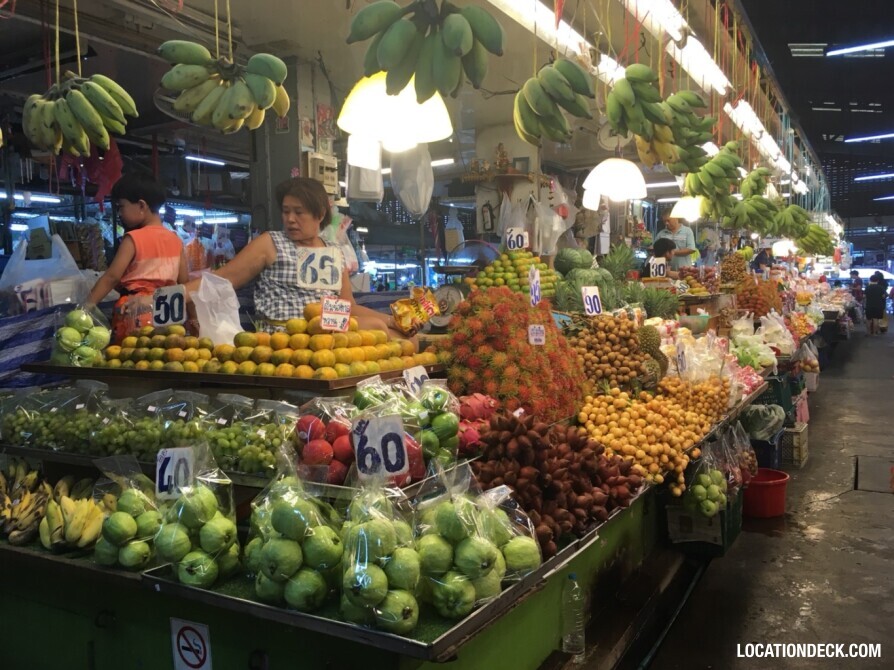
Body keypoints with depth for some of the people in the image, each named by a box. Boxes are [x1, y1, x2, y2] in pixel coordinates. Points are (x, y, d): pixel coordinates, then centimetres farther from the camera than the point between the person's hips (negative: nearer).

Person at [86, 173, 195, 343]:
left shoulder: (133, 239, -7)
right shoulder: (175, 240, 7)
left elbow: (111, 277, -11)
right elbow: (185, 282, 8)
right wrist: (192, 317, 14)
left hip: (135, 312, -5)